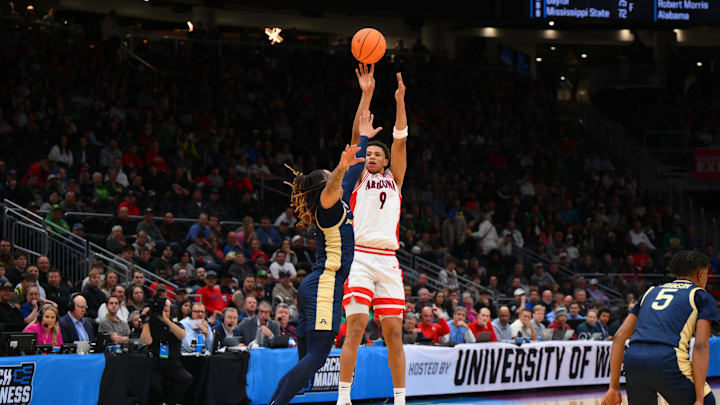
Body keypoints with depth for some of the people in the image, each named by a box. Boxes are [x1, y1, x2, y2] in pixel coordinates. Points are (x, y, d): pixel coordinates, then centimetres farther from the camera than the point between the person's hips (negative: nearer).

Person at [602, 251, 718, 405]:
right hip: (668, 361, -5)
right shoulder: (702, 296, 15)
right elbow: (700, 346, 0)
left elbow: (619, 337, 21)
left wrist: (614, 387, 20)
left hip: (633, 358, 5)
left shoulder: (651, 291, 30)